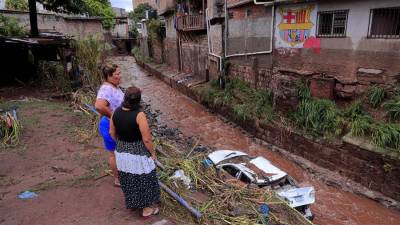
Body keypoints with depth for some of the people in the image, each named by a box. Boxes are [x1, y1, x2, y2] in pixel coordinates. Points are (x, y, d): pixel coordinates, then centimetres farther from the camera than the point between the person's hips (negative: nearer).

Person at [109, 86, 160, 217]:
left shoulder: (116, 112, -8)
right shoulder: (139, 115, -26)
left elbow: (112, 133, 4)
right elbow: (146, 139, -22)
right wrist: (153, 153, -7)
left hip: (122, 152, 6)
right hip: (138, 154, -6)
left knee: (128, 180, 24)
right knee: (143, 181, 14)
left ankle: (131, 203, 44)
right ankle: (146, 209, 30)